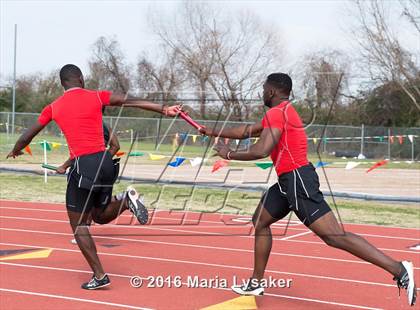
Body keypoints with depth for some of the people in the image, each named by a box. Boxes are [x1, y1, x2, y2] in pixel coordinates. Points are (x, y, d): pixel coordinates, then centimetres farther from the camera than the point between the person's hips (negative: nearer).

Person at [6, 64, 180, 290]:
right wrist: (163, 109, -2)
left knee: (78, 224, 8)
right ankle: (125, 199, -7)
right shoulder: (97, 97, 8)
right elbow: (132, 102, -2)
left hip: (82, 166, -3)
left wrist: (15, 151, 39)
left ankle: (99, 275, 0)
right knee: (100, 216, 23)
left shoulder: (53, 108, 9)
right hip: (105, 162, 3)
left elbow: (27, 136, 21)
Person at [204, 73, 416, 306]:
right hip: (288, 180, 11)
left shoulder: (276, 113, -11)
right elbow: (247, 131, 30)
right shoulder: (283, 112, 21)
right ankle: (256, 283, 26)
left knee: (335, 236, -15)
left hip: (297, 180, -11)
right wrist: (213, 132, 34)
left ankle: (399, 269, -20)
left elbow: (261, 151, -23)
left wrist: (229, 154, -9)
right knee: (260, 221, 19)